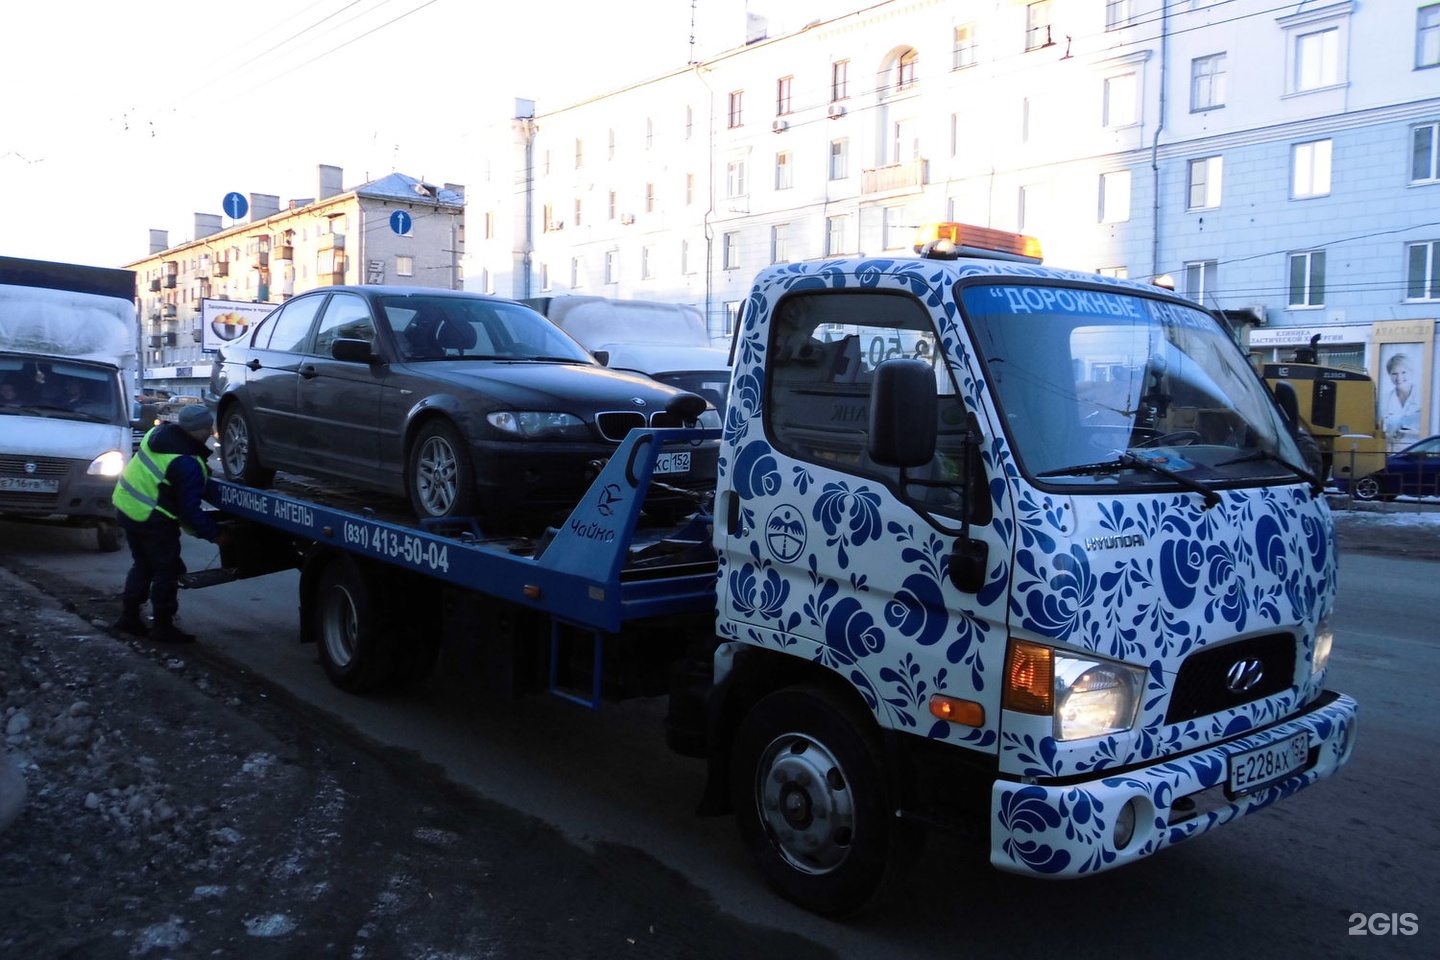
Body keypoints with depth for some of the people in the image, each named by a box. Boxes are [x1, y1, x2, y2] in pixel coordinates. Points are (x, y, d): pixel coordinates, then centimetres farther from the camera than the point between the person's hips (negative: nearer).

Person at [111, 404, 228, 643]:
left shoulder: (158, 432, 0)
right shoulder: (188, 464, -25)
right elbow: (189, 509, -21)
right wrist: (215, 534, -11)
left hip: (125, 506, 9)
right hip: (152, 520, -9)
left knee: (142, 565, 22)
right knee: (167, 571, 4)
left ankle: (129, 617, 29)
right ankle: (163, 627, 10)